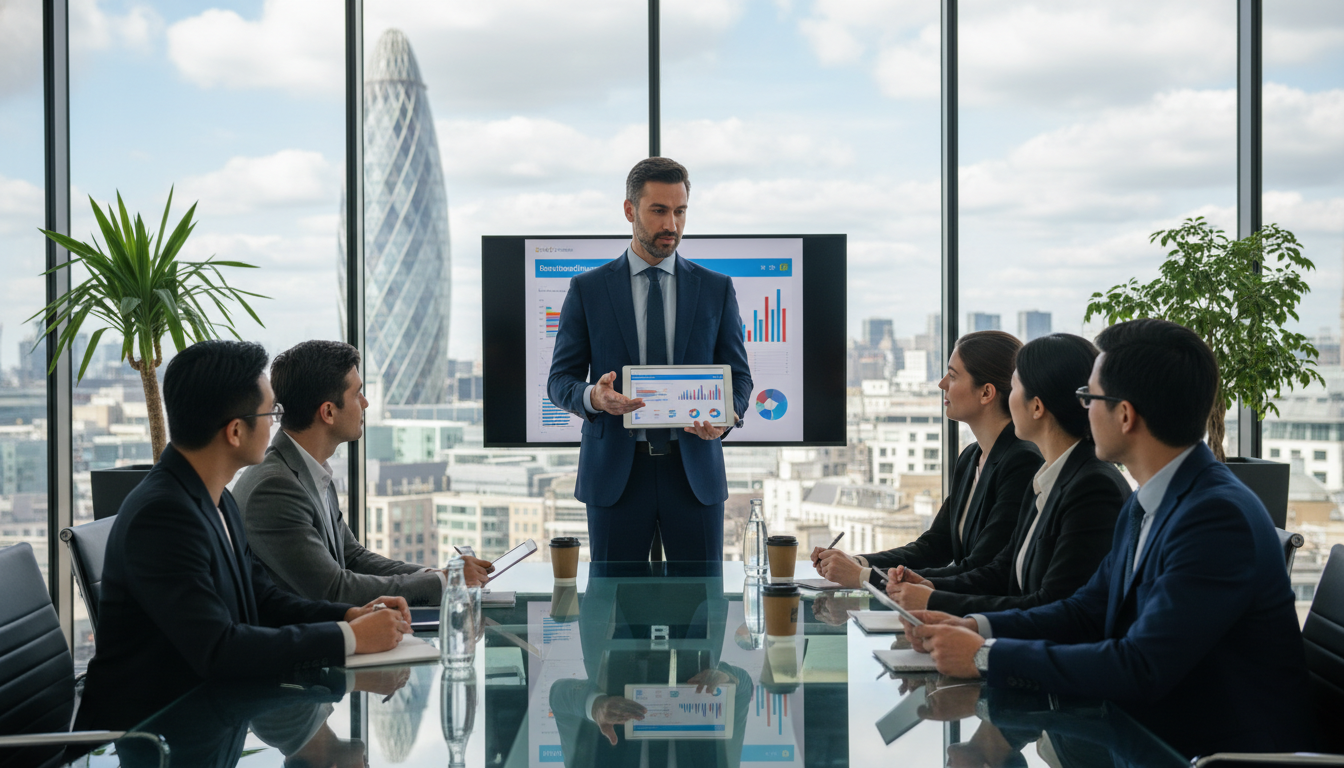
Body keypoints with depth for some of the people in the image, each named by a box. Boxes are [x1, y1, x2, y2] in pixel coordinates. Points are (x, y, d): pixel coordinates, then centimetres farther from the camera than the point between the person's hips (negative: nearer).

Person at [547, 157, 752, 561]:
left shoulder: (716, 289, 8)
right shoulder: (587, 289, 5)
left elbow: (738, 376, 8)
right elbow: (560, 380, 4)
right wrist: (593, 397, -19)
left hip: (694, 470, 1)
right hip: (614, 473, -1)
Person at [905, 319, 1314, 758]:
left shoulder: (1219, 516, -23)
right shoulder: (1143, 507, 7)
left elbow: (1140, 669, -26)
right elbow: (1088, 611, 13)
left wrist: (986, 657, -20)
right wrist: (975, 627, -2)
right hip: (1152, 737, 8)